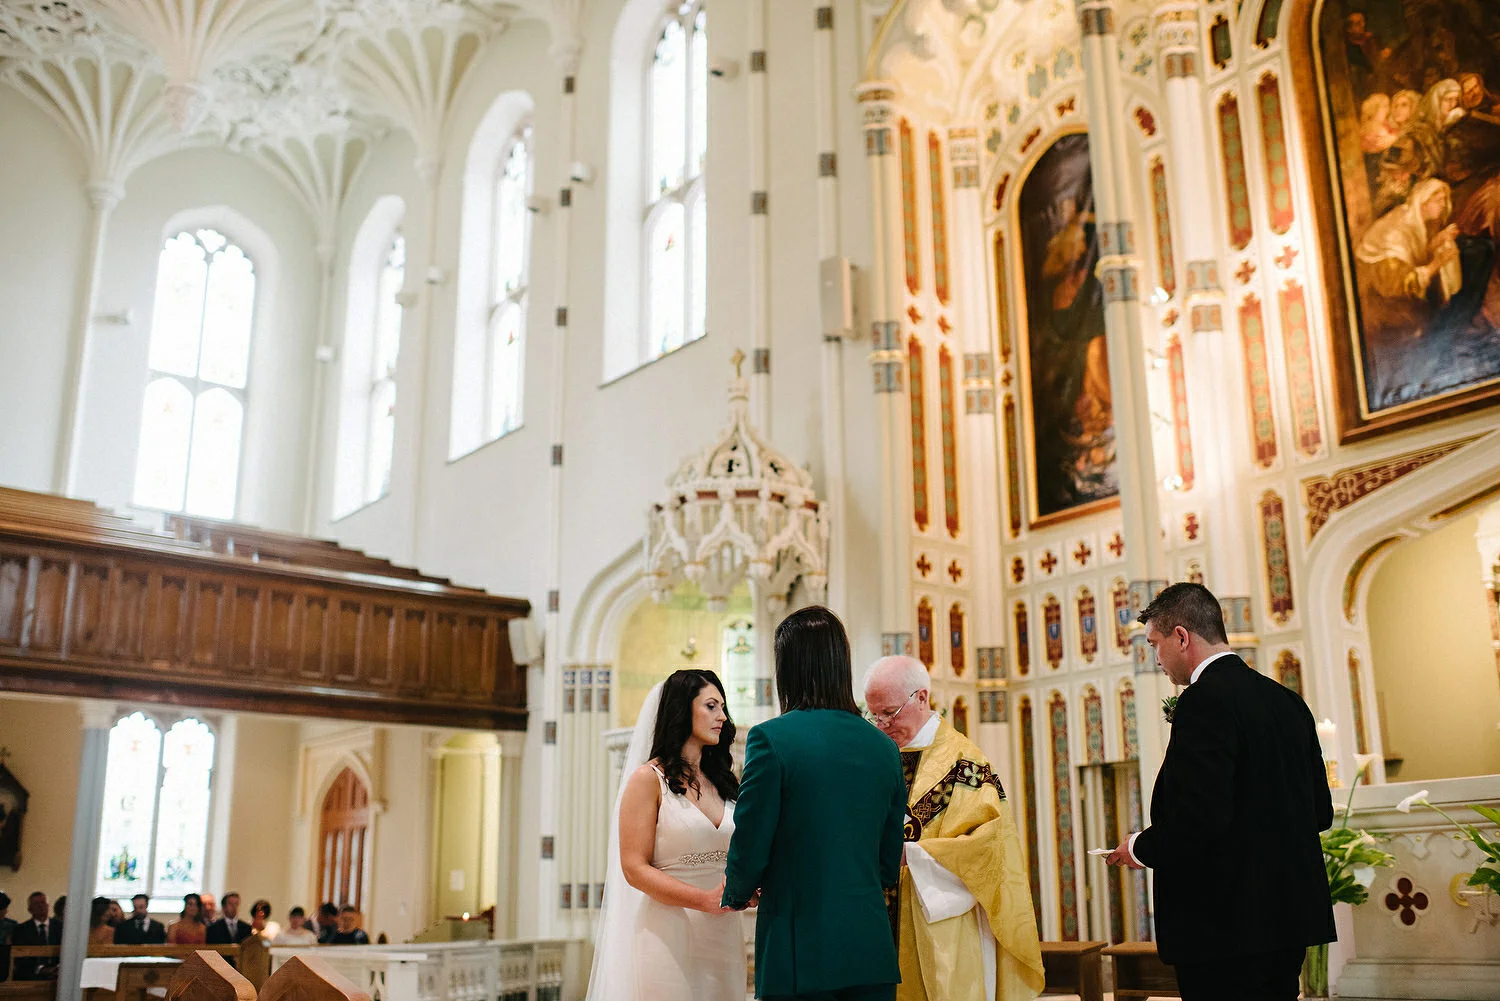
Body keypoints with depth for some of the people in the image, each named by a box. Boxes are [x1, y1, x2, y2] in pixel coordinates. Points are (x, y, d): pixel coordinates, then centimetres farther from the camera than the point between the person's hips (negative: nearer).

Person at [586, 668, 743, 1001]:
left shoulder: (725, 782, 14)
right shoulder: (648, 779, -4)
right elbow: (635, 869, -10)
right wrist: (707, 900, -20)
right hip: (669, 936, -5)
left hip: (723, 936, 5)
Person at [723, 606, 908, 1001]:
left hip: (800, 953, -4)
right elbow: (890, 867, 12)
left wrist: (736, 895, 13)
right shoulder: (885, 747, 5)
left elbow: (749, 850, -8)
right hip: (873, 952, 5)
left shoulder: (771, 739, -10)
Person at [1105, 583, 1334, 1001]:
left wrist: (1140, 848, -7)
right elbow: (1320, 811, 14)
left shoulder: (1204, 702, -16)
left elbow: (1198, 819, -24)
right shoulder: (1288, 701, 11)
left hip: (1226, 927, -9)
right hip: (1291, 918, 9)